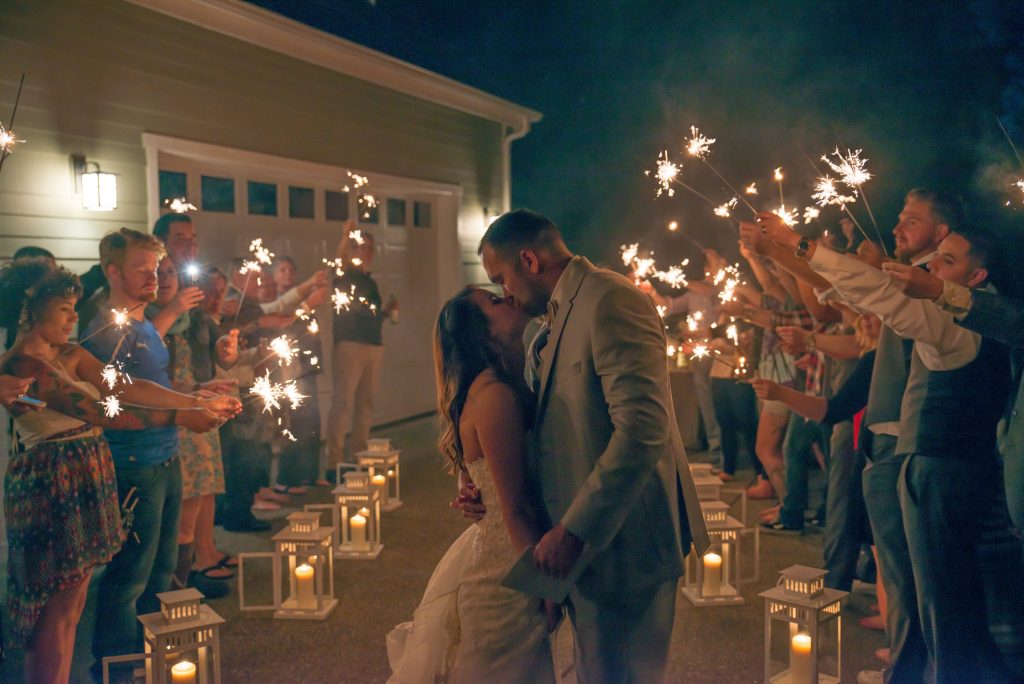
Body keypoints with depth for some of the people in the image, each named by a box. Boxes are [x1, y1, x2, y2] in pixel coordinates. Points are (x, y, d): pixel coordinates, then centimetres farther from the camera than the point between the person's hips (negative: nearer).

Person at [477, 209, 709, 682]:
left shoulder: (611, 302, -18)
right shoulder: (557, 318, 12)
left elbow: (643, 431, -27)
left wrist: (572, 531, -23)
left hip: (621, 539, -9)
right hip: (585, 538, 9)